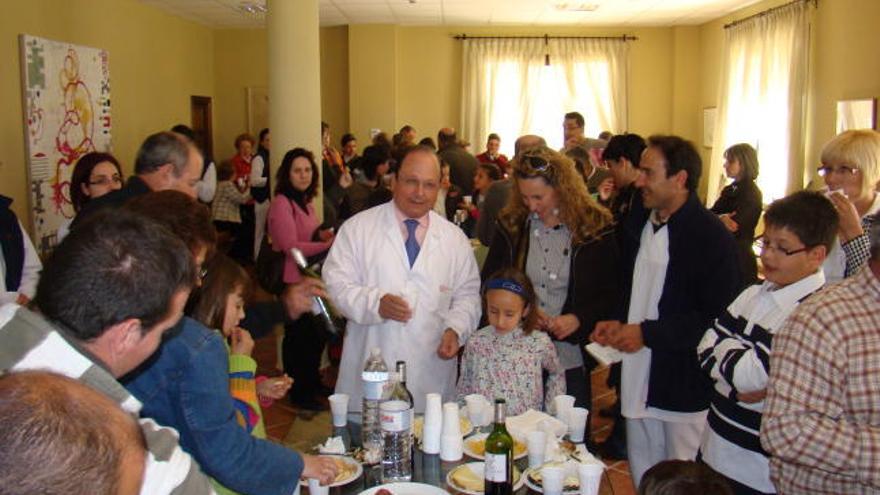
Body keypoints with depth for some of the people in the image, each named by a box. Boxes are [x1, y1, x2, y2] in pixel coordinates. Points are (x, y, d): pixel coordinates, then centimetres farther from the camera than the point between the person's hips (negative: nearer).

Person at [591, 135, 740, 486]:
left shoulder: (712, 236, -14)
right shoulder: (637, 226, 9)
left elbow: (717, 318, -17)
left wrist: (647, 333, -18)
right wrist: (618, 325, 3)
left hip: (686, 388, -7)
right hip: (640, 382, 7)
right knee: (643, 480, 18)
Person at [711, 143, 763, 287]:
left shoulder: (752, 194, -11)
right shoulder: (729, 190, 12)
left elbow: (734, 227, -21)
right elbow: (710, 213, 1)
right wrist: (721, 219, -18)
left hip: (740, 260, -7)